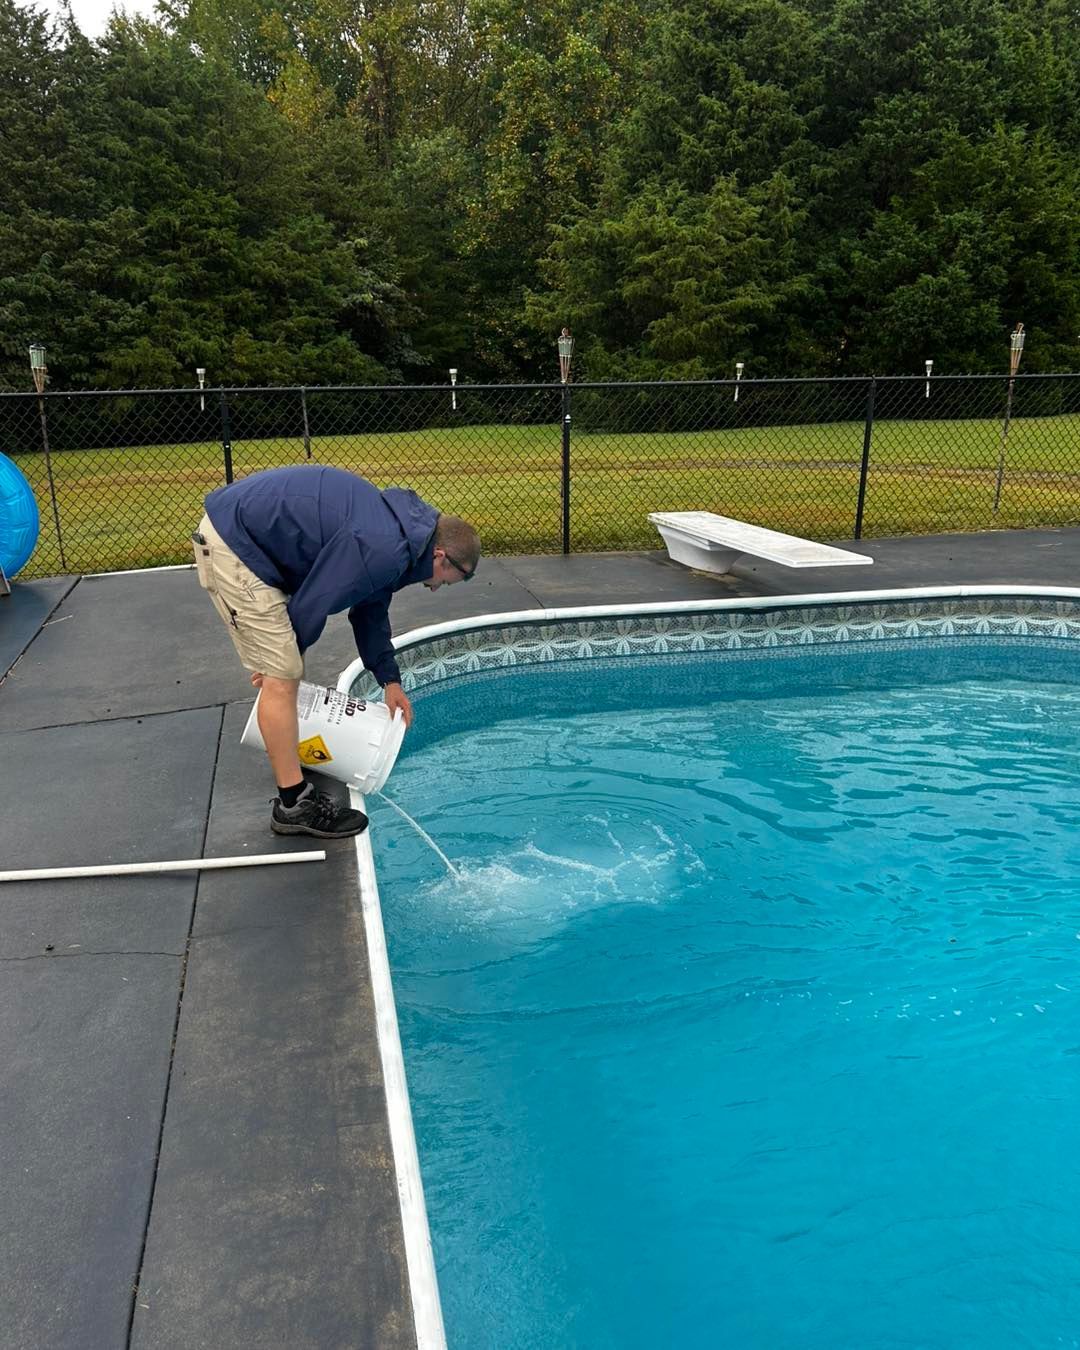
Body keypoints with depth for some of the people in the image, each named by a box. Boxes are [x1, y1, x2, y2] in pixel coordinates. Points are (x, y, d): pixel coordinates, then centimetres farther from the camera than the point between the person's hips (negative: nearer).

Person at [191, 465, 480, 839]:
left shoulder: (404, 526, 10)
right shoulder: (383, 551, -22)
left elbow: (370, 609, 20)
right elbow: (310, 607, -16)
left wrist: (389, 679, 19)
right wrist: (281, 660, 2)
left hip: (239, 525, 11)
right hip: (232, 544, -11)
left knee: (284, 667, 22)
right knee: (282, 677, -8)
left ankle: (288, 755, 41)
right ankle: (294, 806, 1)